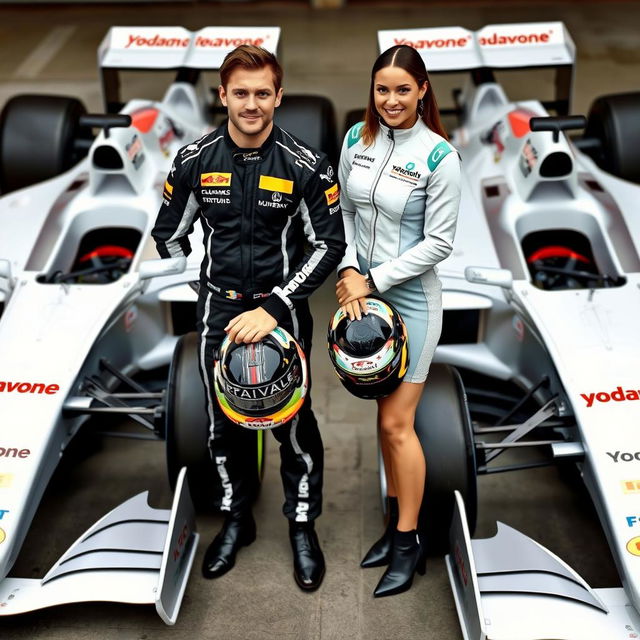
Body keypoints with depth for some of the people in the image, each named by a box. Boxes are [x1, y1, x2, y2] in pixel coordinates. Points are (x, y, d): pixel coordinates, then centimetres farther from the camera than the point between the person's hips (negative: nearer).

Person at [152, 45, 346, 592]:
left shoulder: (305, 166, -11)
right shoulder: (195, 161, -4)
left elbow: (329, 245, -10)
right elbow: (168, 235, 7)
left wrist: (273, 308, -17)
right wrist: (207, 296, 5)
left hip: (283, 310, -2)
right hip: (218, 310, 3)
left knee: (294, 422, 6)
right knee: (224, 421, 14)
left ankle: (303, 525, 28)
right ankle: (235, 519, 35)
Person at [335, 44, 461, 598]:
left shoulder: (439, 156, -13)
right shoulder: (357, 138, 2)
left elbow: (438, 243, -12)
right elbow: (345, 211, 9)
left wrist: (373, 280, -13)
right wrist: (349, 270, -5)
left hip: (411, 297, -5)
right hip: (364, 291, 5)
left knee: (396, 422, -2)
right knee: (386, 415, 13)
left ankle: (410, 543, 15)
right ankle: (397, 522, 29)